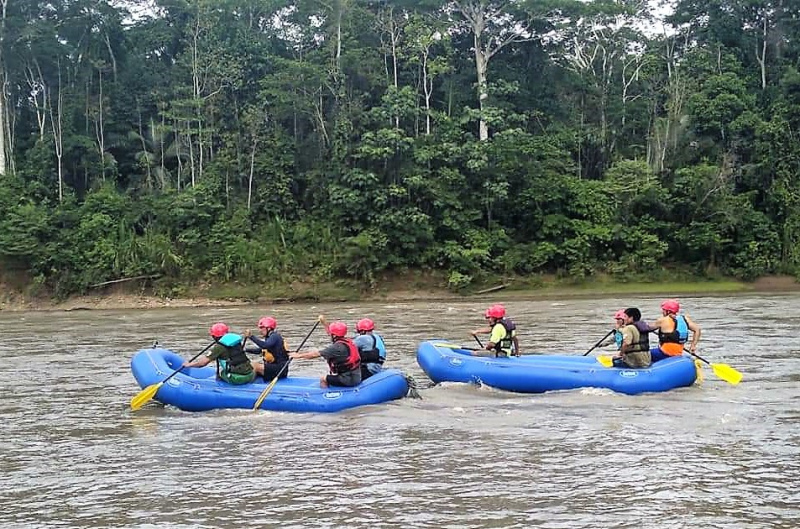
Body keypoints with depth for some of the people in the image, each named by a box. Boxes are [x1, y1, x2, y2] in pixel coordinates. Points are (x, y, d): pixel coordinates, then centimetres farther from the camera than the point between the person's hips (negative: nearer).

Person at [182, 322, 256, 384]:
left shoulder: (219, 347, -5)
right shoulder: (239, 340, 10)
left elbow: (203, 362, -5)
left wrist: (188, 364, 13)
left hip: (236, 379, -3)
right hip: (250, 377, 3)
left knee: (220, 371, 23)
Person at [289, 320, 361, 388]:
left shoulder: (338, 346, -18)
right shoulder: (347, 341, 6)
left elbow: (316, 354, -13)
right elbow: (332, 334, 27)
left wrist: (298, 355, -4)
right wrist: (323, 322, 32)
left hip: (348, 380, -9)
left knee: (323, 379, 4)